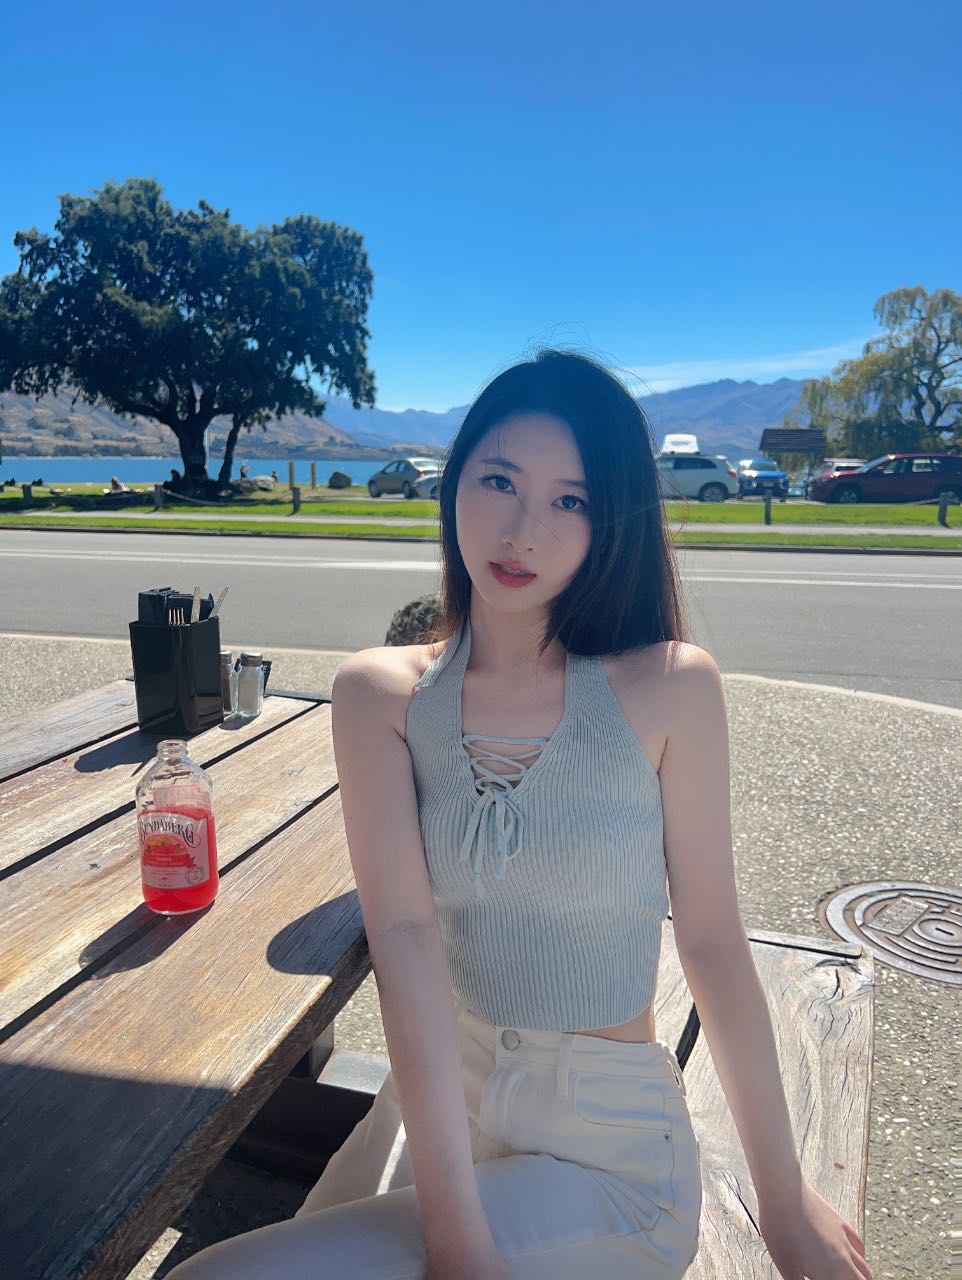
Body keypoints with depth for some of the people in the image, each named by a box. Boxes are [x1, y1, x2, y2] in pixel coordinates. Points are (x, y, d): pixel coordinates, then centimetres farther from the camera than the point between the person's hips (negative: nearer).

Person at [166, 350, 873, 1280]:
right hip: (436, 1107, 3)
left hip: (610, 1153, -3)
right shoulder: (380, 693, -7)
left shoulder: (668, 686, -13)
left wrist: (786, 1199, 2)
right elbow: (405, 936, -17)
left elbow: (712, 940, -7)